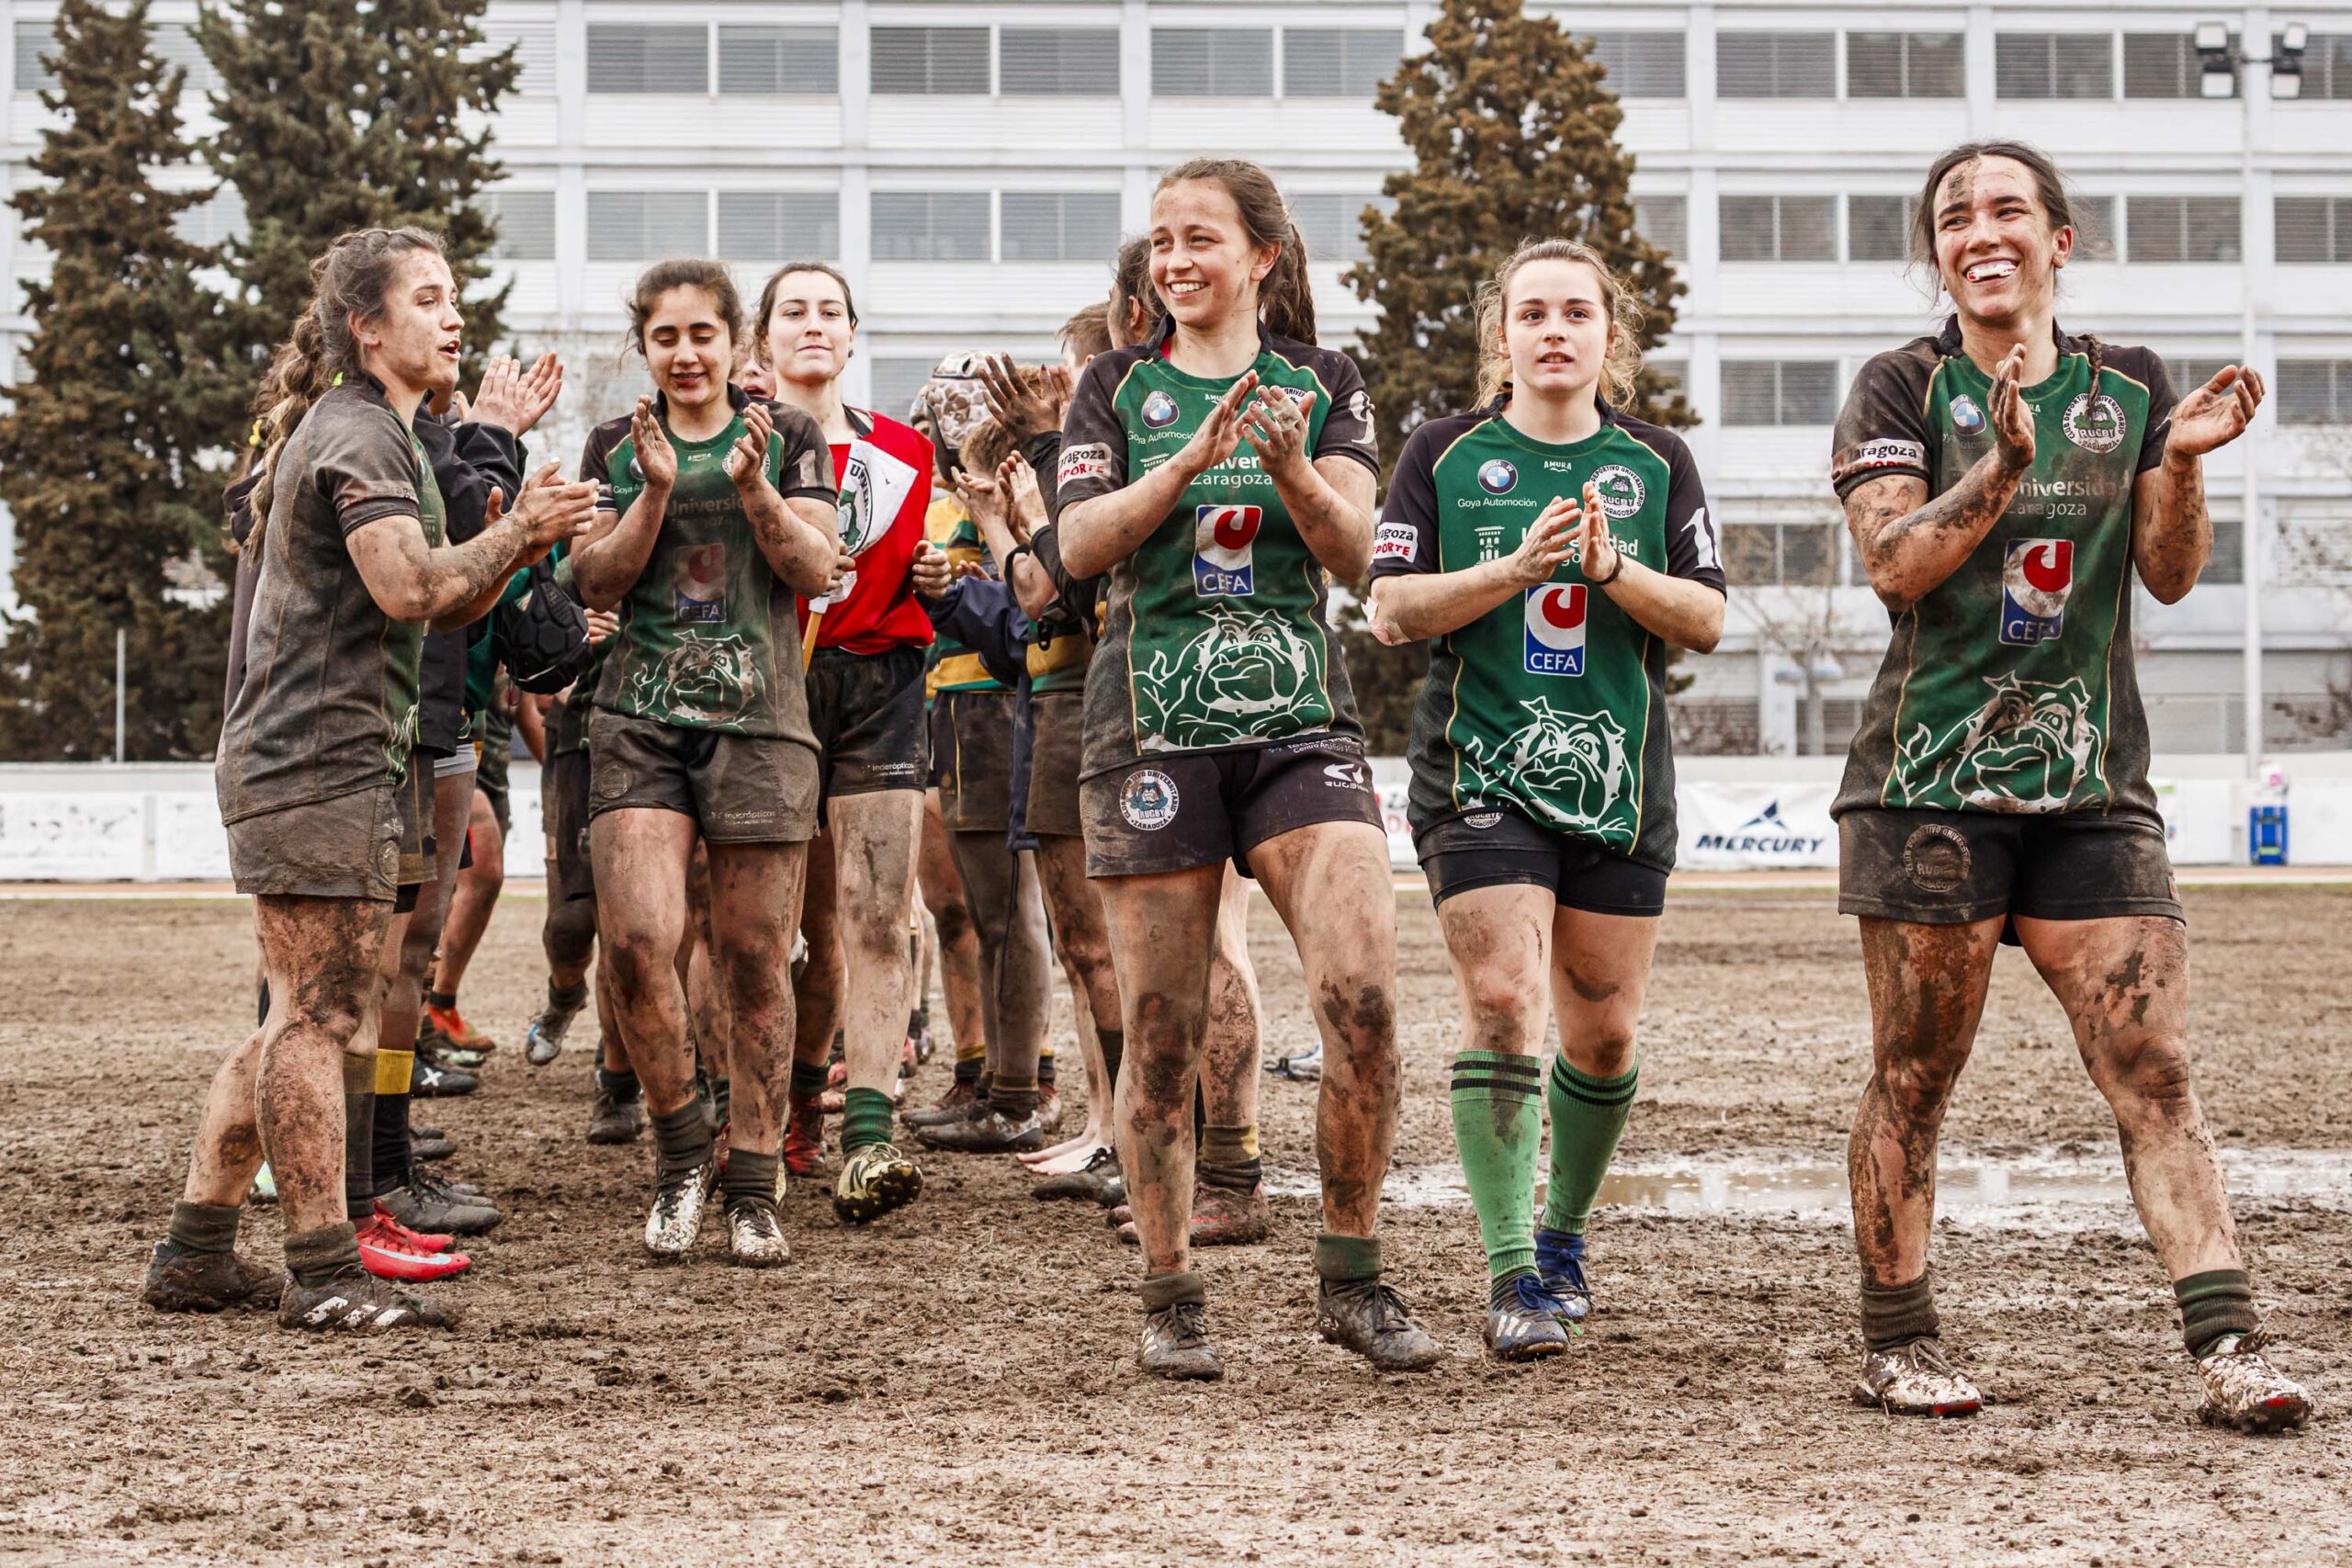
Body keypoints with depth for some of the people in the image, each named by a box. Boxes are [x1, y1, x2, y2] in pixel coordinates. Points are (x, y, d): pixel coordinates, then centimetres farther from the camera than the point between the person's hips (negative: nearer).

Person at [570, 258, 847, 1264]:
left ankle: (752, 1186, 11)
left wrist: (753, 487, -15)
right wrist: (654, 490, -11)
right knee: (637, 937, -16)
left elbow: (816, 570, 0)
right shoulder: (615, 447, 11)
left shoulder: (786, 437, 8)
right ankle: (680, 1143, 5)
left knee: (755, 964, 0)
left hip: (760, 718, 0)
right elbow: (595, 584, 3)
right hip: (640, 719, 1)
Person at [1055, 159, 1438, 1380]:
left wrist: (1290, 469, -20)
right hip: (1154, 727, 0)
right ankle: (1171, 1301, 13)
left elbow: (1352, 552, -1)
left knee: (1363, 993, -15)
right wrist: (1188, 463, -19)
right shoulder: (1117, 387, 10)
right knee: (1161, 1035, 0)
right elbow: (1080, 546, -4)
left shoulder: (1323, 384, 11)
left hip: (1299, 724, 0)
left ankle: (1350, 1279, 0)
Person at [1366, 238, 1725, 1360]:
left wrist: (1614, 568, -15)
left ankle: (1563, 1232, 31)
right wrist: (1514, 569, -16)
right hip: (1479, 769, -3)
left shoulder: (1655, 461, 9)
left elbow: (1707, 619, 3)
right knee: (1502, 1002, -17)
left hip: (1620, 780, 3)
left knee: (1604, 1035, 7)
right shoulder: (1446, 454, 4)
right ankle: (1511, 1273, -14)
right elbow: (1391, 611, -2)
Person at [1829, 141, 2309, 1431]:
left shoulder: (2131, 389, 12)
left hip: (2093, 781, 3)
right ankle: (1895, 1346, 14)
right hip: (1930, 780, -2)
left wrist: (2181, 461, -11)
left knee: (2156, 1070, -6)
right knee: (1915, 1079, 2)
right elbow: (1893, 564, -9)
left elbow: (2170, 576, 6)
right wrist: (2003, 466, -22)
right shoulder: (1902, 390, 3)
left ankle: (2227, 1347, -9)